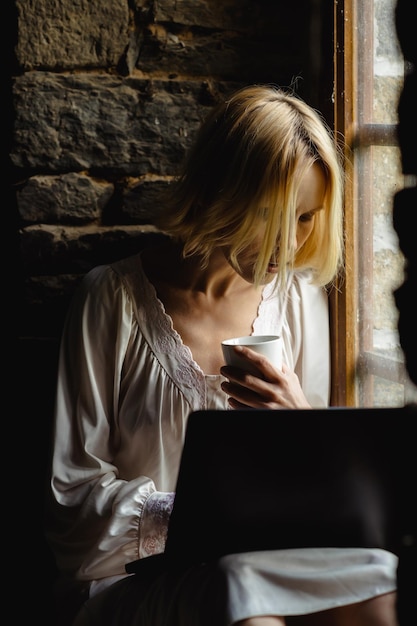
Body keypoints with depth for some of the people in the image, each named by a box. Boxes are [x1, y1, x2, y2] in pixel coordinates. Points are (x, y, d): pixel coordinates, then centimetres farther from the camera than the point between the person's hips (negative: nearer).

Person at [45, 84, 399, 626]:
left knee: (373, 578, -29)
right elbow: (72, 495, -7)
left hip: (268, 564, 4)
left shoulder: (298, 296, 7)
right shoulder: (114, 299, -7)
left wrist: (300, 420, -10)